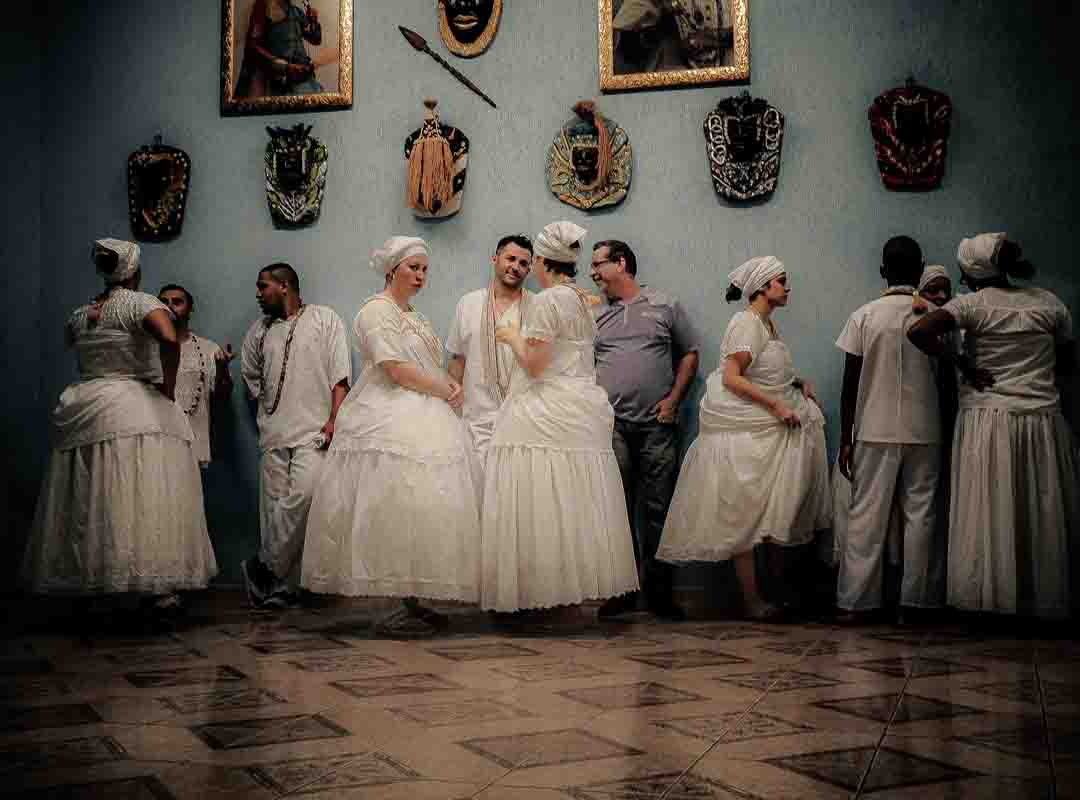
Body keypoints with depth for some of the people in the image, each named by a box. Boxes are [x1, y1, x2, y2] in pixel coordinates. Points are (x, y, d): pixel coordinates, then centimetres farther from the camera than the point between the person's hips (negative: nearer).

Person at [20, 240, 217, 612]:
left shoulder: (79, 314, 14)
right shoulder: (141, 302, -5)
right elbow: (169, 339, -22)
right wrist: (168, 390, -12)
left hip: (82, 411, 6)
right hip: (134, 411, -6)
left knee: (90, 505, 11)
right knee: (147, 502, -5)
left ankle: (89, 581, 17)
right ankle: (159, 585, -6)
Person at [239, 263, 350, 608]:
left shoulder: (325, 319, 8)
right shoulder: (258, 331, 21)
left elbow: (339, 376, 0)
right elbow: (251, 379, 31)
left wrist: (333, 420, -11)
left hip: (313, 431, -4)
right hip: (273, 435, 4)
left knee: (302, 495, -21)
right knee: (274, 505, -2)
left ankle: (265, 568, -10)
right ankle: (281, 586, 3)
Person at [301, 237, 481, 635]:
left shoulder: (416, 317, 23)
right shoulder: (376, 310, -6)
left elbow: (433, 369, 20)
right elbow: (396, 370, -15)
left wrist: (452, 386, -1)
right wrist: (445, 391, -6)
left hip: (424, 422, 9)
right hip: (390, 423, -9)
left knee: (422, 510, 4)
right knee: (399, 509, -13)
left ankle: (415, 602, 6)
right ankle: (408, 605, -9)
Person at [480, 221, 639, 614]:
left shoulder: (546, 300, -12)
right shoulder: (584, 301, 13)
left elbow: (534, 365, -15)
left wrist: (513, 337, 1)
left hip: (547, 416, -9)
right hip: (584, 412, 9)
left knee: (543, 508, -4)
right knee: (578, 505, 10)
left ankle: (544, 586, -1)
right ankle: (585, 581, 15)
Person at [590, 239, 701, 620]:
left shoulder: (665, 305, 8)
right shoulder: (592, 314, 13)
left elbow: (689, 353, 10)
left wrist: (674, 399, -1)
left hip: (657, 425, -1)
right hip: (611, 427, 2)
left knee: (657, 509, 0)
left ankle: (659, 592, 8)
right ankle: (622, 590, 11)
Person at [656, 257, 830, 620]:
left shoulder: (767, 323, 15)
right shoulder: (746, 323, -13)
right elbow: (731, 378, -21)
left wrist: (798, 383, 5)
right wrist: (776, 405, -22)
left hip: (773, 428, 9)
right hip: (745, 432, -9)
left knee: (776, 509, 9)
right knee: (745, 513, -3)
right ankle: (752, 599, 1)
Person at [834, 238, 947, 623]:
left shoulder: (864, 316, -2)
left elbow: (850, 384, -2)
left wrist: (845, 439, 4)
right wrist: (947, 429, 14)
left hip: (875, 431, 0)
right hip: (923, 431, 0)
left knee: (866, 515, 2)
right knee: (920, 513, 6)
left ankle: (853, 602, 2)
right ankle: (916, 601, 8)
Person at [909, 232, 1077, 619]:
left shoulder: (972, 304, -6)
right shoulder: (1049, 302, 5)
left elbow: (918, 332, -21)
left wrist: (963, 364, -10)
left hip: (988, 420, -3)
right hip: (1043, 422, 3)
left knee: (987, 516, 4)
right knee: (1044, 517, 11)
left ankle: (987, 602, 9)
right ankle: (1045, 600, 20)